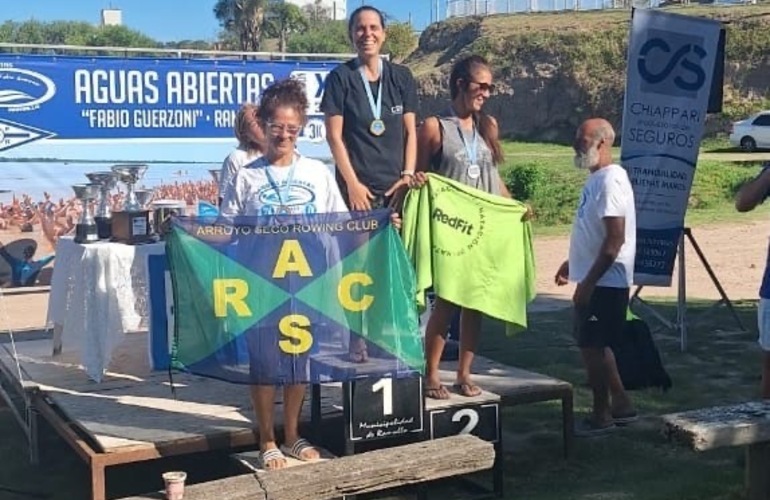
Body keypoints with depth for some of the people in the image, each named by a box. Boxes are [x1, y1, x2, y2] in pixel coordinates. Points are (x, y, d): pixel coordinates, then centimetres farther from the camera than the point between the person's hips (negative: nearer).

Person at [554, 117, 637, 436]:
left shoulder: (611, 180, -18)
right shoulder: (596, 179, 12)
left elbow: (615, 240, -24)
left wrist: (587, 282, -23)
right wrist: (573, 263, 25)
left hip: (604, 282, -10)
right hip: (596, 280, 10)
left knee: (592, 346, -2)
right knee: (596, 345, 16)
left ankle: (601, 415, 10)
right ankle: (621, 405, 26)